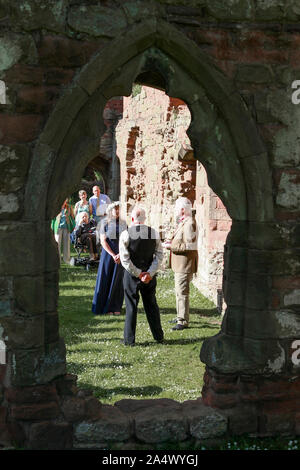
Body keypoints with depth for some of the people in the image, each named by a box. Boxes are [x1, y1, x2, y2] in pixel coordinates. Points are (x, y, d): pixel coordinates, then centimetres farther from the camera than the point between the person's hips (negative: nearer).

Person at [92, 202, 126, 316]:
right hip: (108, 254, -1)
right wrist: (113, 255, -14)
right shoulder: (105, 224, 2)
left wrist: (120, 254, -13)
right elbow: (103, 241, -4)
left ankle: (116, 307, 11)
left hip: (121, 256, 1)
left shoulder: (124, 224, 5)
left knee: (118, 281, 3)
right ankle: (105, 307, 6)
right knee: (106, 280, -1)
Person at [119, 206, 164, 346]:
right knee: (151, 304, 16)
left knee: (131, 306, 6)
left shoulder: (125, 234, -10)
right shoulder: (154, 233, 0)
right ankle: (158, 336, 24)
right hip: (150, 275, 3)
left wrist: (138, 274, -10)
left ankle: (129, 339, 11)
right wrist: (149, 273, -10)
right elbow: (159, 256, -4)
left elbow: (125, 259, -14)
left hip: (131, 275, -3)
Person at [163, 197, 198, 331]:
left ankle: (183, 321, -3)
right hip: (180, 264, 11)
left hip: (186, 263, -11)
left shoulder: (190, 223, -18)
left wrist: (171, 246, -18)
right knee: (179, 291, 19)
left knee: (182, 292, -8)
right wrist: (172, 241, 10)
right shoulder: (182, 222, 16)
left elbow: (188, 246, -23)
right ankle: (180, 316, 31)